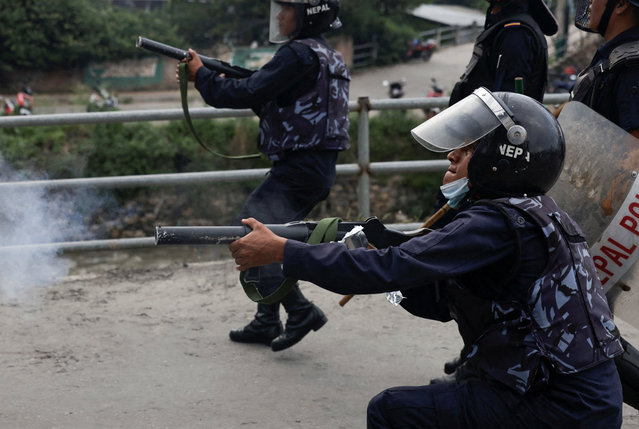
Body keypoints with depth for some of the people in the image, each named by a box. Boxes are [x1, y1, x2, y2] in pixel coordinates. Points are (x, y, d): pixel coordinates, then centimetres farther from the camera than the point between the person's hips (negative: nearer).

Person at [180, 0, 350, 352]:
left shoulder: (299, 54, -13)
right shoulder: (329, 58, 19)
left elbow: (248, 94, -18)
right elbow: (270, 102, 23)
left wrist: (201, 75, -4)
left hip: (298, 171, -10)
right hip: (316, 169, 10)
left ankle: (300, 311, -13)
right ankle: (266, 321, 19)